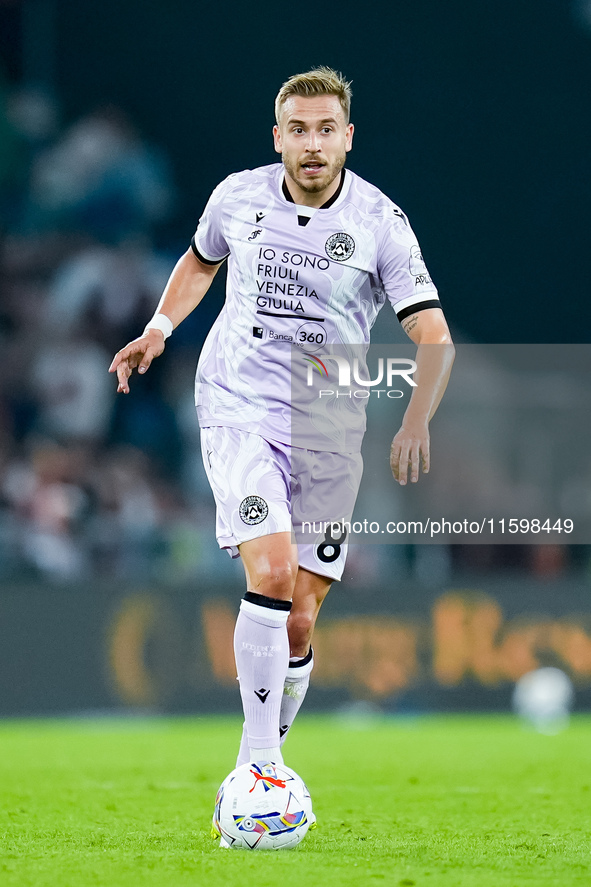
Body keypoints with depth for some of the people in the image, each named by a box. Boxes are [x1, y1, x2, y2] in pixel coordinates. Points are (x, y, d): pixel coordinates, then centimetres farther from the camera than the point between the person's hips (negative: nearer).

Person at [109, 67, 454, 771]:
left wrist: (415, 425, -25)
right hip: (238, 413, -1)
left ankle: (270, 753, 23)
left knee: (298, 626, 1)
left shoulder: (381, 223, -6)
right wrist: (159, 329, 8)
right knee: (272, 572, -24)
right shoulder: (238, 197, 0)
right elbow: (201, 260, 23)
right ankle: (257, 758, -17)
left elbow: (434, 337, -9)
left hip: (329, 437, 1)